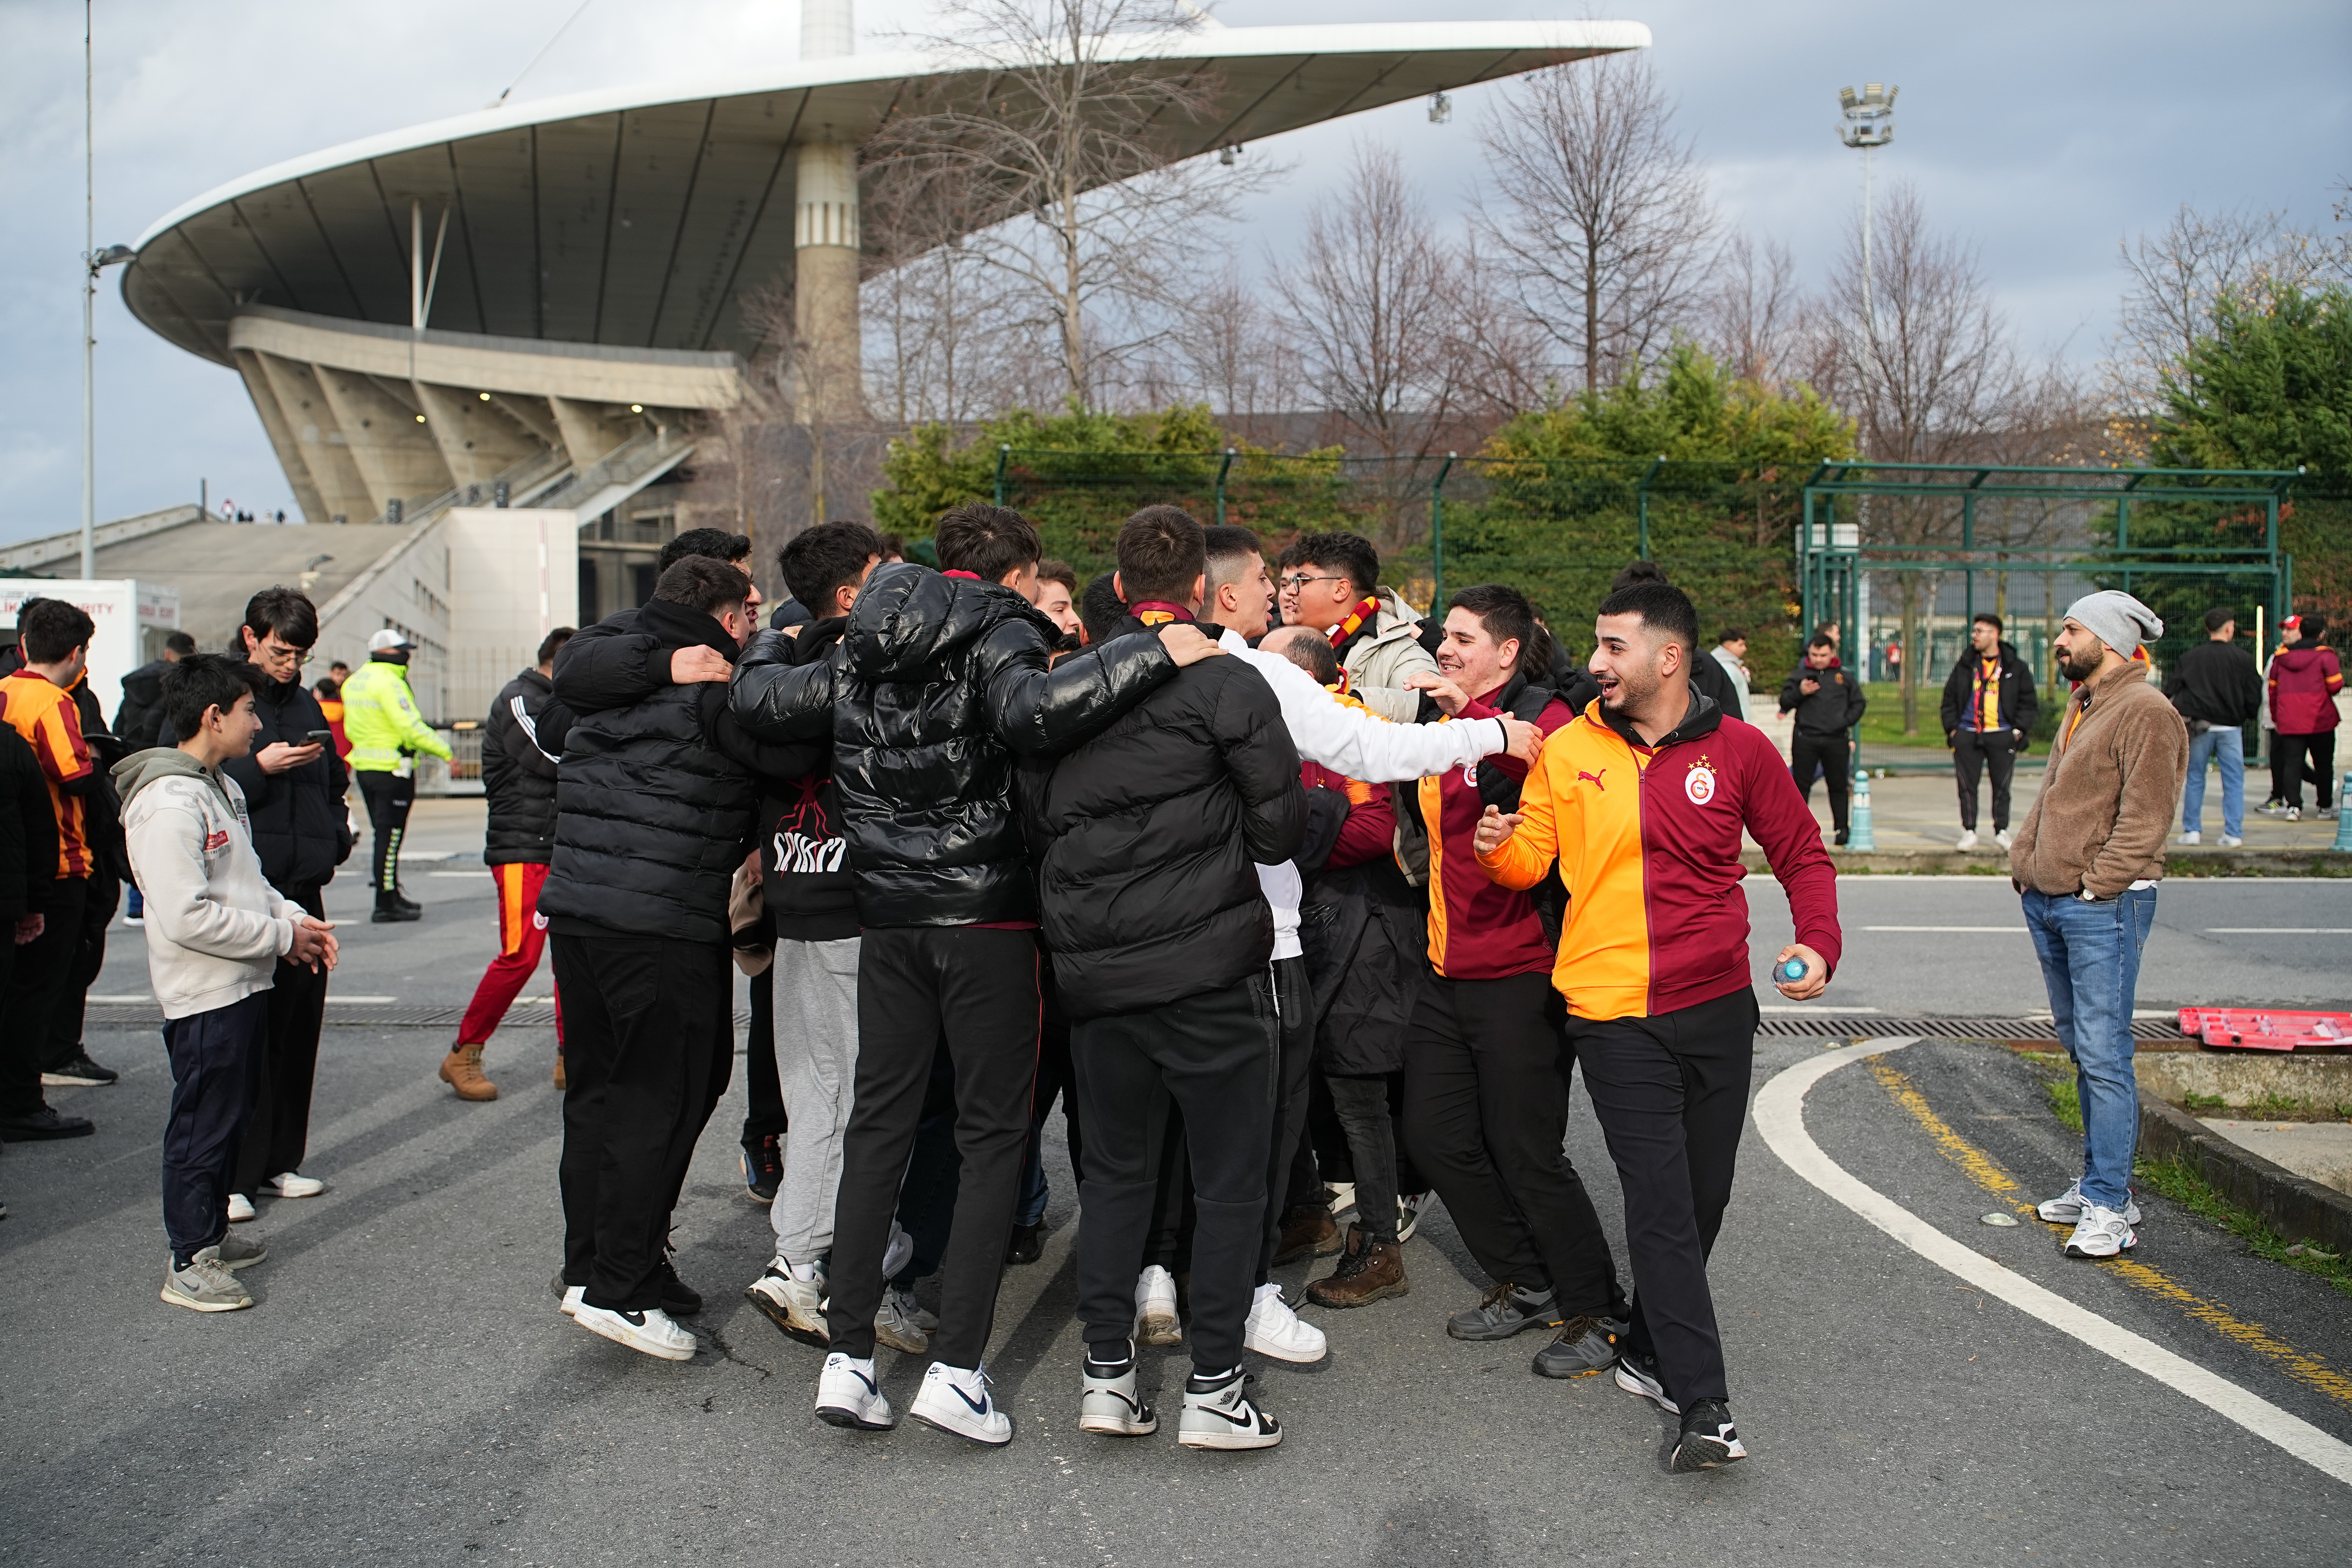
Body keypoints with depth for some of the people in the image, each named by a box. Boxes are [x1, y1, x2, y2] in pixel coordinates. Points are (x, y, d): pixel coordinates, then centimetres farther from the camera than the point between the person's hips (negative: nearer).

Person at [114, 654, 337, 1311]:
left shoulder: (223, 786, 14)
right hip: (204, 993, -10)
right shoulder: (168, 804, -20)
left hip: (244, 985, 10)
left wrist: (294, 916, 4)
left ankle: (212, 1235, 31)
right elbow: (186, 917, -25)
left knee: (232, 1115, 18)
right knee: (202, 1125, -1)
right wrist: (280, 936, -18)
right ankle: (189, 1263, 8)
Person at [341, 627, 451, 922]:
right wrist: (445, 751, -17)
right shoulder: (389, 683, -17)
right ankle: (386, 905, 0)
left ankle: (391, 896, 26)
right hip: (392, 770, -9)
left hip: (365, 766, 9)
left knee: (384, 834, 18)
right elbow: (411, 728, -22)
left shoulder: (354, 681, 12)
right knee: (389, 837, -4)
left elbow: (351, 729, 18)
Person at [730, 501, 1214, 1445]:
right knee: (993, 1133, 3)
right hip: (984, 914, -5)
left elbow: (763, 704, 18)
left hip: (888, 915, 6)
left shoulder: (862, 650, 10)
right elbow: (1029, 713, -29)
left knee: (878, 1125, 12)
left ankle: (846, 1356, 12)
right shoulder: (1000, 632, -8)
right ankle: (956, 1368, 0)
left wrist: (763, 648, 39)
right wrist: (1152, 654, -27)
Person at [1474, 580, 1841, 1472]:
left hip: (1717, 1007, 2)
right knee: (1661, 1206, -8)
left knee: (1702, 1198, 12)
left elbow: (1803, 856, 8)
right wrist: (1498, 849, -17)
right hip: (1615, 1016, -2)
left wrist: (1819, 943, -8)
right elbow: (1533, 862, 5)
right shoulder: (1569, 751, 0)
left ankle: (1647, 1350, 34)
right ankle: (1704, 1406, -6)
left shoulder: (1737, 750, -1)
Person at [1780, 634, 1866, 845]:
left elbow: (1859, 703, 13)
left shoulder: (1844, 677, 8)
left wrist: (1845, 721, -2)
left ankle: (1842, 828, 12)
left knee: (1838, 786, 6)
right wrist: (1800, 693, -15)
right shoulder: (1800, 675, 5)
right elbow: (1784, 702, 4)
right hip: (1805, 739, -1)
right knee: (1801, 785, 2)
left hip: (1836, 739, 1)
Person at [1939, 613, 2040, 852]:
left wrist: (2019, 729, -4)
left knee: (2002, 787, 3)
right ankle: (1969, 832, 8)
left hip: (2002, 736, -2)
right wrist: (1952, 729, 3)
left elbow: (2029, 702, 6)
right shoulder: (1965, 666, 11)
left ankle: (2001, 831, 12)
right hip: (1967, 735, 2)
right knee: (1967, 786, 1)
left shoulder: (2015, 668, 5)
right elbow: (1949, 700, 13)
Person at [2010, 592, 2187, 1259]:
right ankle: (2100, 1184, 26)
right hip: (2049, 904, 10)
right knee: (2081, 1049, 15)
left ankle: (2109, 1209, -5)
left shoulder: (2147, 713, -12)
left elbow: (2145, 817, -18)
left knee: (2103, 1055, -9)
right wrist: (2024, 861, 13)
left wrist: (2097, 882, -19)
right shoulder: (2082, 707, 18)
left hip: (2104, 909, -10)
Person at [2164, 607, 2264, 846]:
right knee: (2233, 782, 4)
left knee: (2195, 779, 10)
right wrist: (2245, 717, 17)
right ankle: (2233, 834, 0)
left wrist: (2181, 718, 11)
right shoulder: (2243, 659, -3)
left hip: (2199, 726, 1)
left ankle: (2192, 830, 8)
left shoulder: (2189, 658, 1)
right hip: (2231, 728, -1)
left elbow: (2171, 692, 0)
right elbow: (2254, 697, -1)